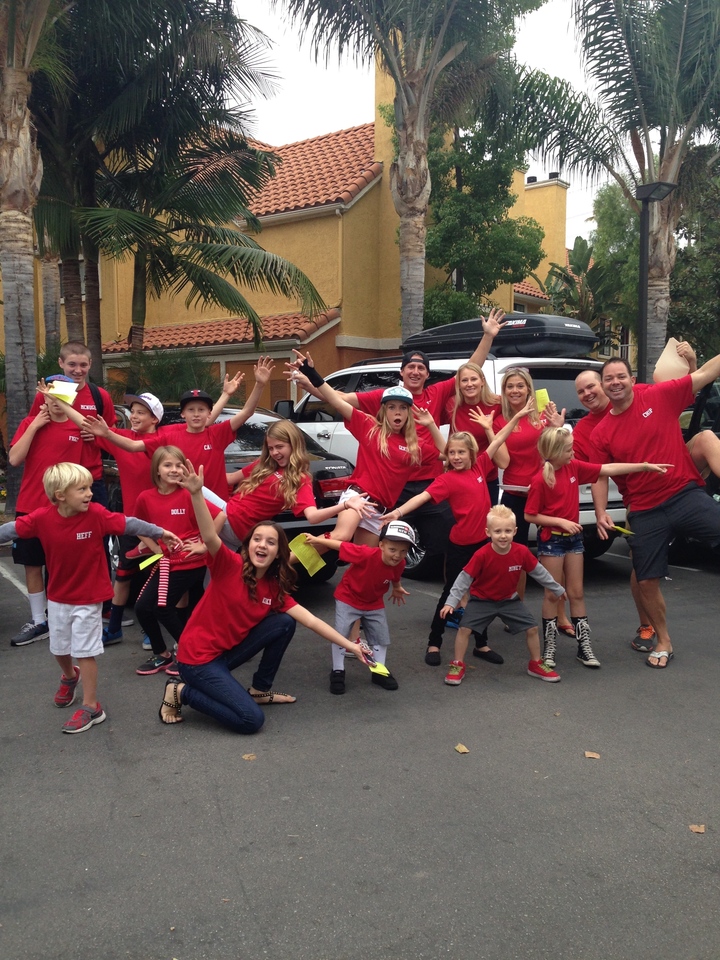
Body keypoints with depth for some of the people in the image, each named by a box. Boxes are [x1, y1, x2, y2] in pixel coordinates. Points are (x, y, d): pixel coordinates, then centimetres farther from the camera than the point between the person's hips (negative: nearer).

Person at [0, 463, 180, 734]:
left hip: (89, 598, -4)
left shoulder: (96, 514, -21)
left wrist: (160, 532, -17)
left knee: (85, 651, 1)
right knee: (59, 647, 21)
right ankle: (69, 676, 53)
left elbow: (128, 524, -18)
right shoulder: (42, 518, -15)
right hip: (58, 597, 4)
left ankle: (91, 707, 13)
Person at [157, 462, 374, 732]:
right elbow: (210, 538, -36)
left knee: (285, 623, -7)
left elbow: (311, 621, -2)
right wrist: (197, 494, -51)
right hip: (197, 658, -6)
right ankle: (182, 692, 2)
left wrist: (350, 645, -7)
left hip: (227, 651, 7)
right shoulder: (230, 565, -16)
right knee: (251, 720, -16)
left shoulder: (275, 589, 0)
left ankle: (259, 689, 10)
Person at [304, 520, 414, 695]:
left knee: (381, 637, 9)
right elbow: (341, 545, -26)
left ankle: (380, 672, 26)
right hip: (348, 598, -4)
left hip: (374, 604, 5)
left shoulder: (399, 564, -21)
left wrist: (397, 588, 21)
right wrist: (317, 540, -20)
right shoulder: (366, 554, -37)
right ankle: (337, 672, 7)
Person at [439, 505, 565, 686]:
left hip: (509, 600, 3)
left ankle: (536, 664, 24)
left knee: (532, 628, 1)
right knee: (465, 628, -14)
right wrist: (451, 602, -22)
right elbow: (464, 579, -20)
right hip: (482, 600, -3)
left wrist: (558, 589, 9)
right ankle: (458, 665, 5)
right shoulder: (482, 555, -28)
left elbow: (538, 572, -1)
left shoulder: (522, 552, -18)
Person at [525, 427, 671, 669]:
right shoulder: (540, 480, -18)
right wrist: (560, 521, -19)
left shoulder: (574, 467, -1)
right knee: (553, 594, 3)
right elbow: (529, 516, -14)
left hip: (574, 538, 6)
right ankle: (549, 647, 15)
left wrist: (645, 466, 1)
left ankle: (584, 645, 16)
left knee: (577, 592, 10)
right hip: (551, 540, -6)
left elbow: (608, 469, 3)